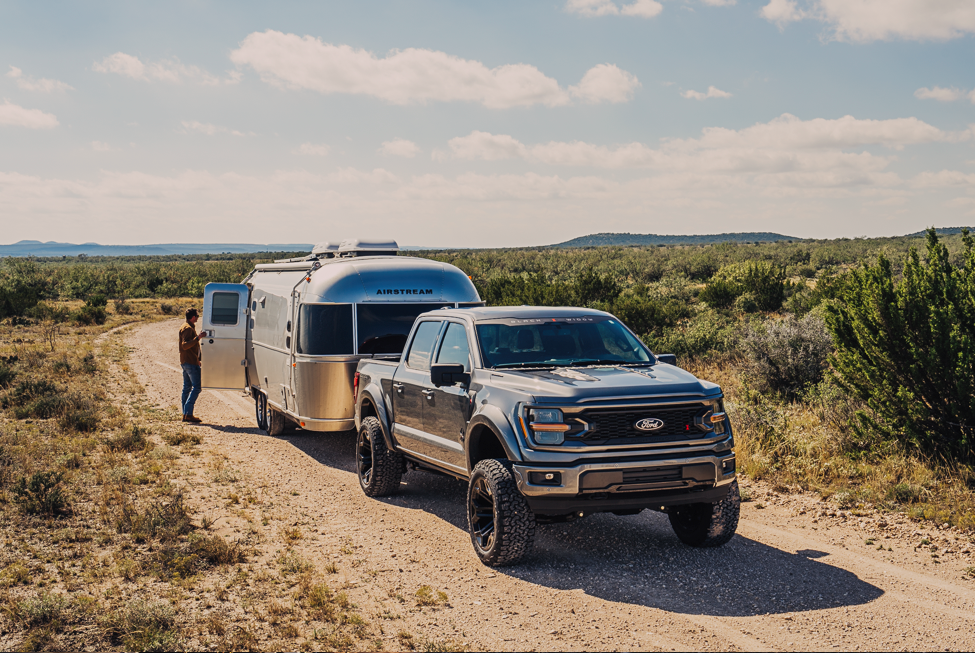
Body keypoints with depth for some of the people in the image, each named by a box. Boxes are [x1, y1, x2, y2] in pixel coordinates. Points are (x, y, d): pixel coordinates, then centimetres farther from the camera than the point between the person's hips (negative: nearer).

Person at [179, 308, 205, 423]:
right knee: (196, 387, -11)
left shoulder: (185, 327, 19)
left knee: (187, 387, 11)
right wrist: (198, 338, -33)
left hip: (185, 361, 11)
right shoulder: (188, 328, -14)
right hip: (191, 362, -11)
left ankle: (185, 414, 12)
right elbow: (185, 345, -25)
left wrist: (197, 360, 33)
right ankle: (188, 413, -17)